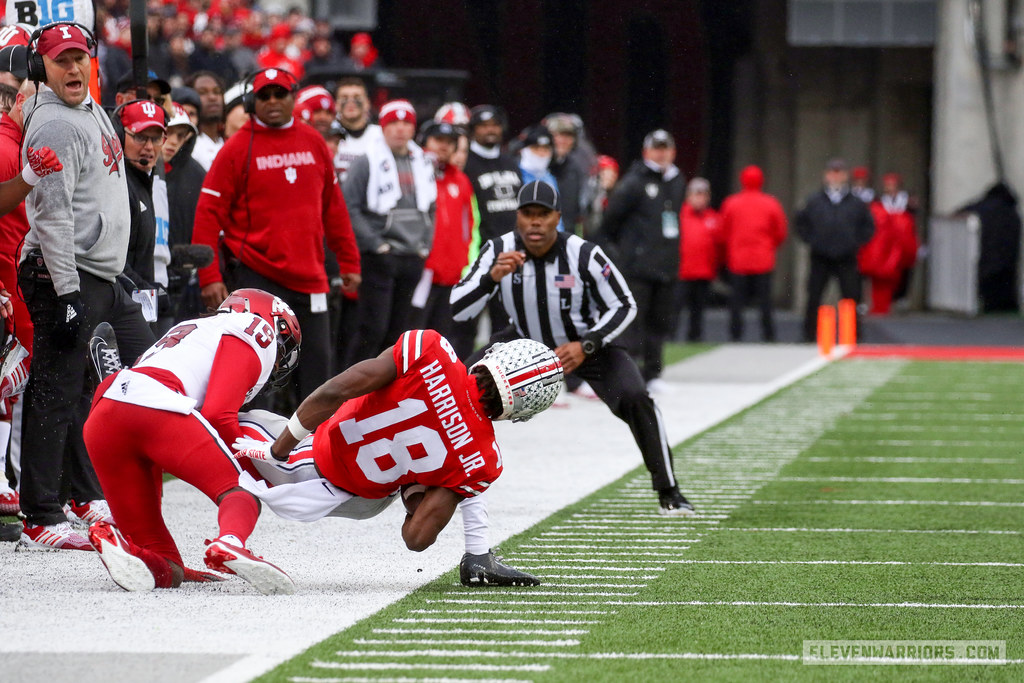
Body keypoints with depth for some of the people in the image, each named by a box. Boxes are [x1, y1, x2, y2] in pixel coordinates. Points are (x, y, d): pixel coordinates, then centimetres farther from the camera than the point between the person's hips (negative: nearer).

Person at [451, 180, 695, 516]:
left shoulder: (584, 255, -28)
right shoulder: (499, 250, -22)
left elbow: (624, 306, -16)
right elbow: (457, 310, -23)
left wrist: (585, 346, -29)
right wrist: (493, 277, -41)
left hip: (589, 341, -3)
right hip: (526, 343, 3)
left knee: (634, 397, -25)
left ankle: (668, 492, -10)